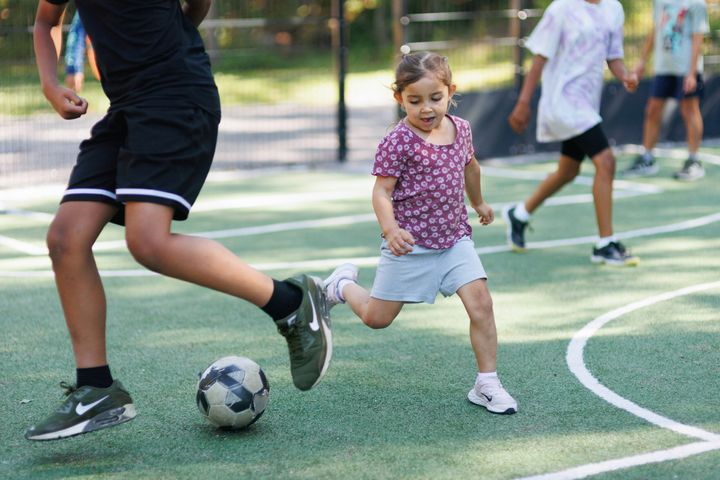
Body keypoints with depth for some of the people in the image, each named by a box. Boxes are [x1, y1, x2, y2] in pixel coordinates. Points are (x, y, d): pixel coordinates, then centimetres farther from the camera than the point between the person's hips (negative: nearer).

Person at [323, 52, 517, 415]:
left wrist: (478, 202, 38)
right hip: (409, 246, -4)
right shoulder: (398, 142, -17)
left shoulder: (461, 129, 1)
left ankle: (487, 384, -2)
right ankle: (343, 285, 41)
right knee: (376, 318, 9)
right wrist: (390, 230, -36)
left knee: (481, 304, -13)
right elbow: (381, 192, -18)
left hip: (455, 239, 4)